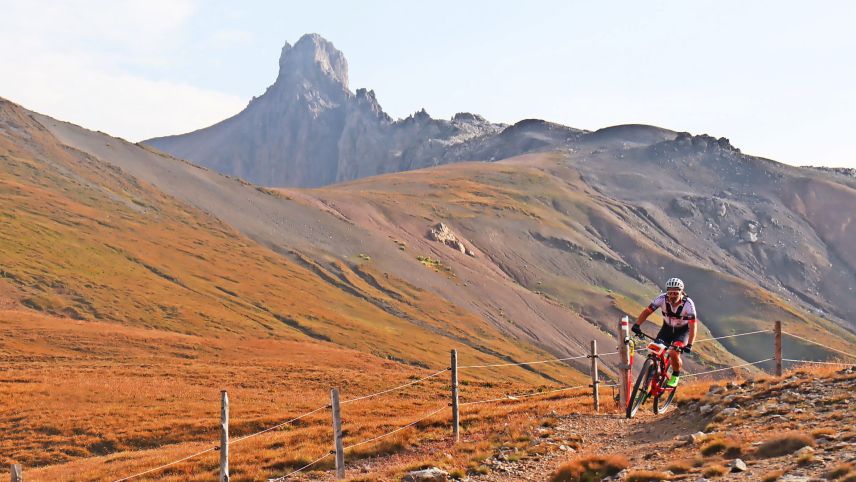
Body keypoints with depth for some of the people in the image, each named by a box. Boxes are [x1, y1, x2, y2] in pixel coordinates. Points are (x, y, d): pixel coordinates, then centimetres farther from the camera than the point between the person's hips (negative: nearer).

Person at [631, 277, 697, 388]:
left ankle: (675, 376, 6)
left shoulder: (688, 304, -30)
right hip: (667, 328, 3)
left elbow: (692, 326, -31)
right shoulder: (662, 299, -24)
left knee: (674, 354, -22)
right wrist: (637, 325, -35)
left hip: (683, 330, -3)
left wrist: (689, 345, -43)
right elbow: (647, 311, -19)